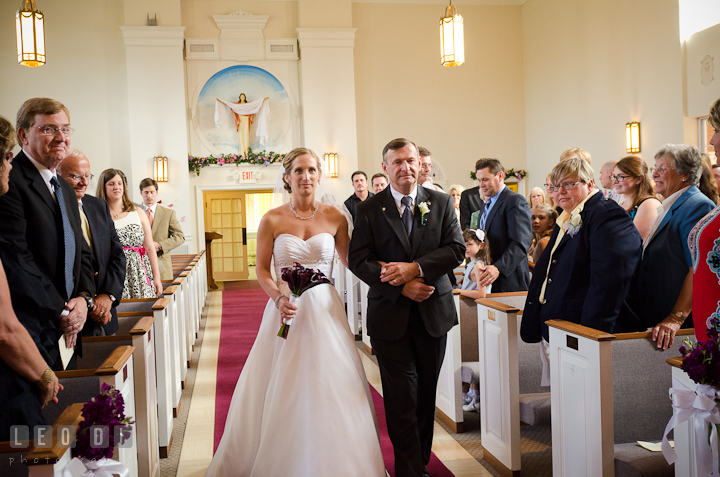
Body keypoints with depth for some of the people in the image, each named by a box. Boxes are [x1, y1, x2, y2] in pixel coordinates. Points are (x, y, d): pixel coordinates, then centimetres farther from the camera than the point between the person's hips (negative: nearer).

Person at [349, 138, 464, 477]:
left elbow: (456, 248, -4)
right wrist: (402, 286, -17)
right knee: (402, 399, -1)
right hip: (391, 315, -2)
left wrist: (415, 268, -19)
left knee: (427, 395, 13)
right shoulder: (368, 209, 1)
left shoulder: (441, 203, 5)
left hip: (433, 312, 2)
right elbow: (358, 260, -7)